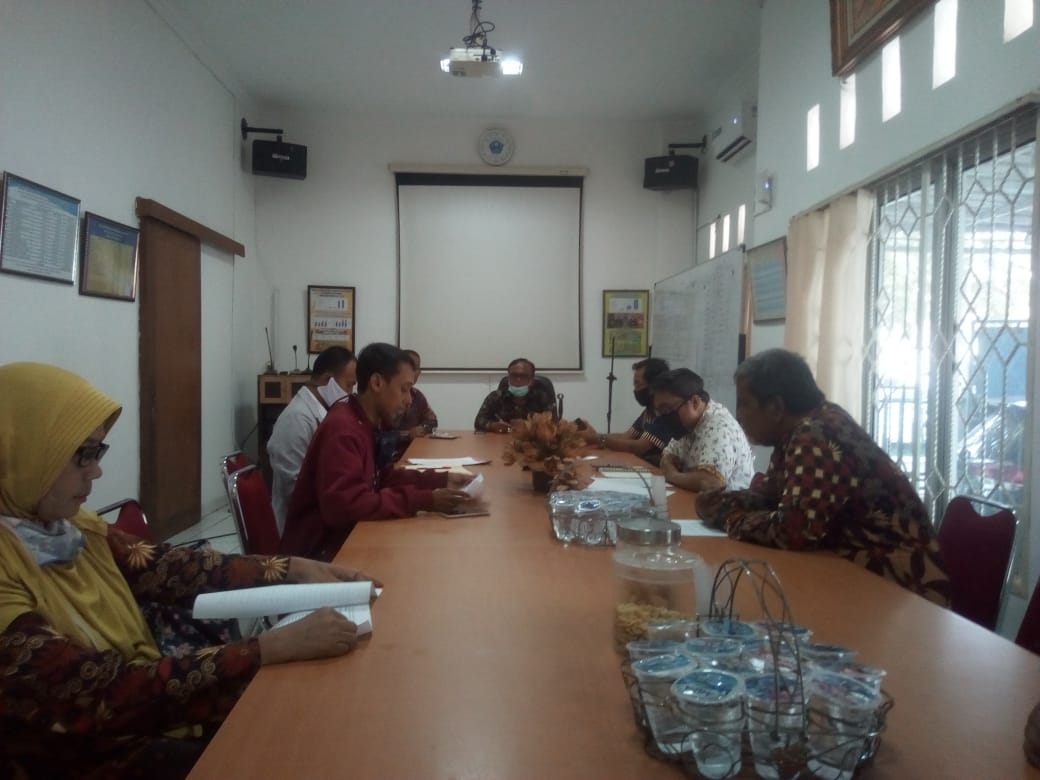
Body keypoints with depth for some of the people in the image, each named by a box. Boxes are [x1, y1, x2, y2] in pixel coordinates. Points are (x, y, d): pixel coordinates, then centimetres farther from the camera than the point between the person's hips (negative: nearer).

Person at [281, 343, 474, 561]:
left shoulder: (370, 424, 3)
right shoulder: (342, 429, -23)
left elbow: (383, 477, 15)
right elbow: (344, 506, -32)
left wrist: (441, 480, 1)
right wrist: (425, 500, -31)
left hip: (347, 537, 8)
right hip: (318, 550, -8)